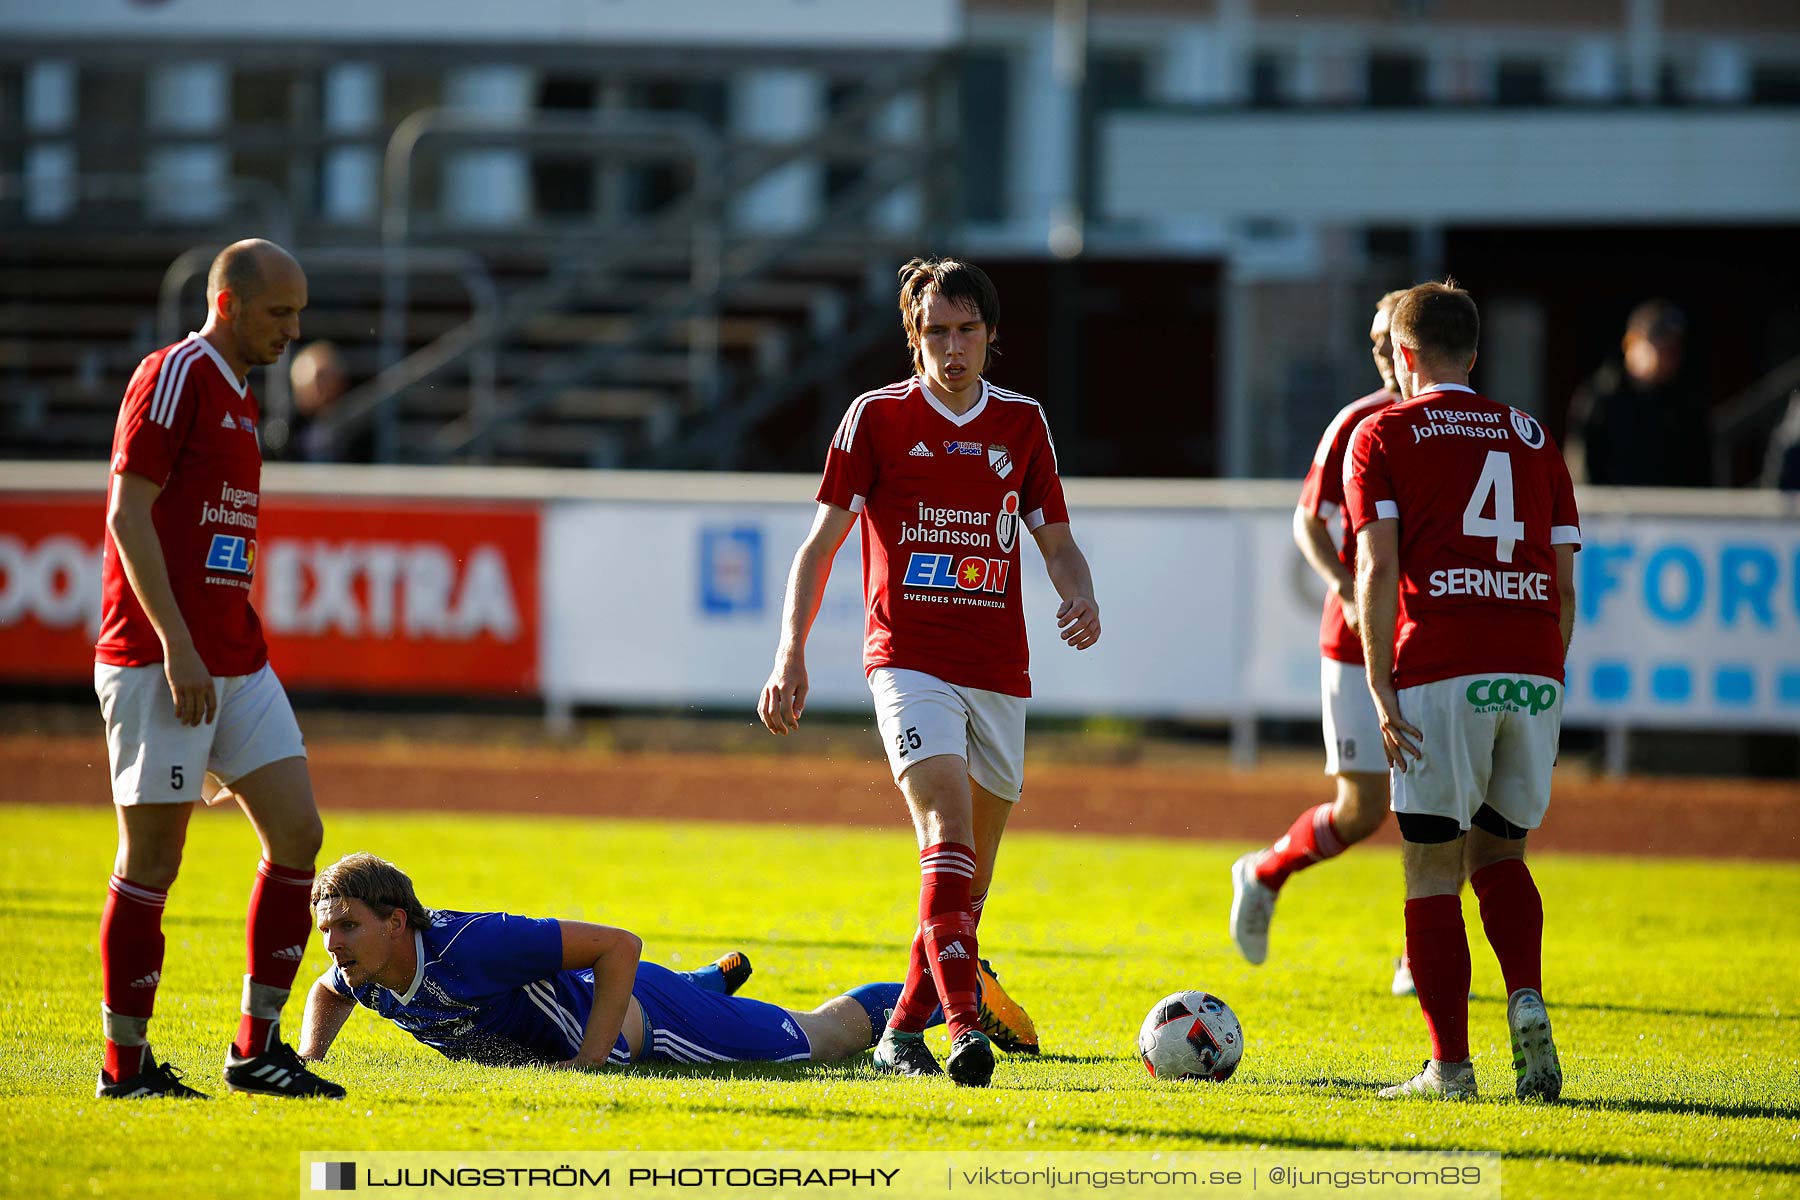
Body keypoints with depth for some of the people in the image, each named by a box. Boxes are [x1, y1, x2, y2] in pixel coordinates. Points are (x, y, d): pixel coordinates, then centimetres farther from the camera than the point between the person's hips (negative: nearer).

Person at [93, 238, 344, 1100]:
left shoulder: (237, 398, 19)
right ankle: (124, 1064, 3)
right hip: (161, 663, -9)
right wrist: (176, 647, -21)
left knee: (296, 832, 1)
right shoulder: (175, 376, -9)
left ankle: (257, 1049, 6)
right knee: (152, 859, -4)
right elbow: (128, 516, -15)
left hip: (234, 664, 9)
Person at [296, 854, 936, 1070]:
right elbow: (328, 991, 10)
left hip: (648, 1018, -7)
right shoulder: (366, 973, -18)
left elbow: (619, 945, -36)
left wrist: (589, 1060, -38)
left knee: (819, 1040, 14)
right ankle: (716, 980, 62)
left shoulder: (470, 946, -41)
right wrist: (307, 1056, -10)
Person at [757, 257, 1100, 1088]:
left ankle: (904, 1032, 26)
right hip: (909, 661, -4)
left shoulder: (1023, 423, 10)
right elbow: (822, 542, 4)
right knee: (948, 829, -23)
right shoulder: (878, 416, 1)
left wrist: (1080, 598, -8)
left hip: (998, 673, 4)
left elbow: (1057, 542, 15)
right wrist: (791, 652, -6)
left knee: (972, 869, 10)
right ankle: (963, 1021, -33)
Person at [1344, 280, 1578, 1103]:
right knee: (1498, 849, 19)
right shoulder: (1533, 439, 18)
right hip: (1533, 667, 4)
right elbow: (1566, 583, 13)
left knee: (1433, 865, 4)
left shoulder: (1382, 438, 6)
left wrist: (1379, 688, -6)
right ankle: (1527, 1003, -5)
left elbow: (1378, 569, -5)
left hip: (1441, 670, -4)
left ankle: (1450, 1065, 2)